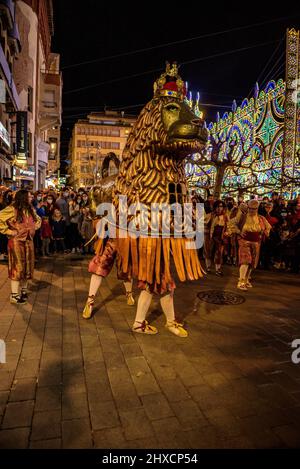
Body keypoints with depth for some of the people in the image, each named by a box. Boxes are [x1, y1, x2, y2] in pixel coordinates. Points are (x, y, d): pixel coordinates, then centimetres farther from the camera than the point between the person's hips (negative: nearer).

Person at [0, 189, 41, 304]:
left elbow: (38, 219, 24)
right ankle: (14, 295, 7)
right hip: (17, 241, -7)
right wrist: (10, 232, -18)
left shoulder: (30, 209, 6)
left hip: (29, 241, 7)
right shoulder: (12, 209, -15)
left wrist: (34, 227, 7)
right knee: (17, 267, -2)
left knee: (27, 266, 13)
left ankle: (23, 290, 29)